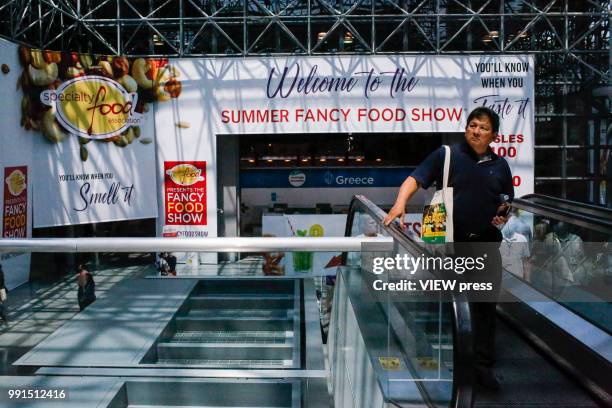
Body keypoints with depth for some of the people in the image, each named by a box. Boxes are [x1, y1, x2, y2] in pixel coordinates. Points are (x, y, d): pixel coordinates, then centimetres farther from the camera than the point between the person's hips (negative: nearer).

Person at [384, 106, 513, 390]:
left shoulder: (500, 165, 11)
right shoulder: (447, 155, -1)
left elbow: (508, 204, 20)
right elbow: (414, 179, -9)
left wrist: (504, 217, -2)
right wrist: (400, 203, -26)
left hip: (486, 244, 3)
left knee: (485, 306, 6)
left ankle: (484, 366, 17)